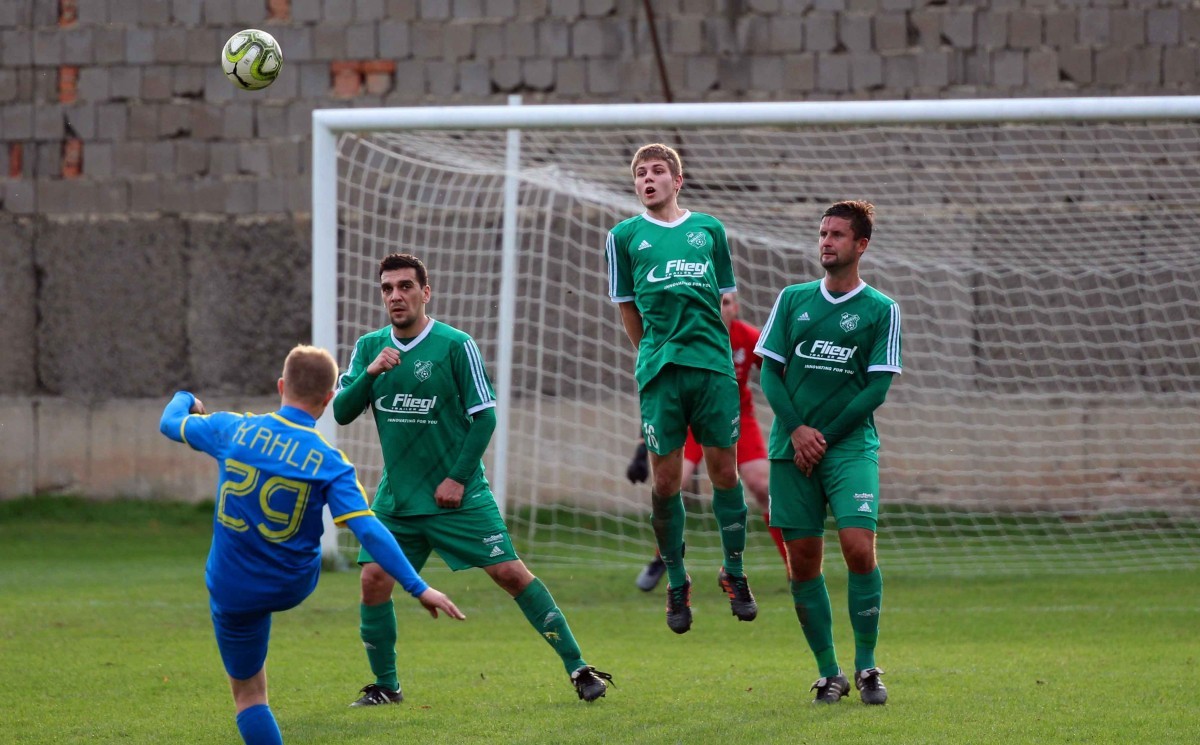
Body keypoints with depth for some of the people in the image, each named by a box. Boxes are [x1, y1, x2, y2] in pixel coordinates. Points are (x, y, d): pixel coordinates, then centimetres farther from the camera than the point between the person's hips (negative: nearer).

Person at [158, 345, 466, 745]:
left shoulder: (233, 429, -12)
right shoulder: (330, 463, -16)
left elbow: (170, 423, 7)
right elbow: (370, 531, -23)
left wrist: (185, 399, 31)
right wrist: (418, 587, -21)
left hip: (234, 590, -1)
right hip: (295, 587, 1)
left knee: (248, 693, 10)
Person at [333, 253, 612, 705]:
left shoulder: (455, 346, -8)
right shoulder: (370, 348, 5)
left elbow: (484, 416, -6)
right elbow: (341, 412, 0)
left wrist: (458, 478, -12)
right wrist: (370, 373, -17)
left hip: (457, 494, -4)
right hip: (396, 497, 4)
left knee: (509, 572, -9)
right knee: (374, 578, -7)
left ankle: (578, 668, -2)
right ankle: (385, 686, 10)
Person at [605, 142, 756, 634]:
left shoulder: (709, 230, 12)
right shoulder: (625, 236, 8)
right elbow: (627, 307, 13)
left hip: (714, 366, 1)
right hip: (660, 371, -1)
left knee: (724, 469, 1)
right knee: (665, 478, -2)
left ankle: (734, 574, 14)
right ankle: (676, 584, 9)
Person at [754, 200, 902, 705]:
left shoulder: (881, 310, 2)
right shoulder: (793, 299, 10)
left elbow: (877, 388, -3)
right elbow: (770, 370, 7)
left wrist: (826, 436, -10)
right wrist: (797, 429, -8)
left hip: (850, 445, -3)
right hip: (792, 448, 3)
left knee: (859, 546, -17)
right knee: (802, 560, 1)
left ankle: (866, 667, -5)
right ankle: (828, 673, 10)